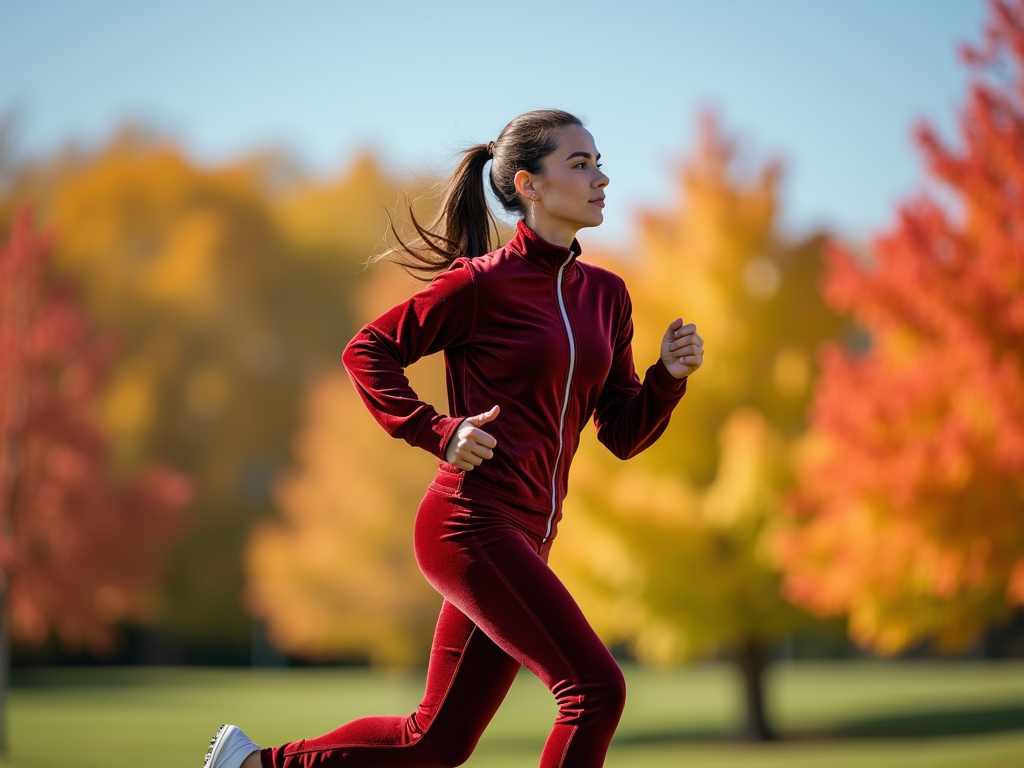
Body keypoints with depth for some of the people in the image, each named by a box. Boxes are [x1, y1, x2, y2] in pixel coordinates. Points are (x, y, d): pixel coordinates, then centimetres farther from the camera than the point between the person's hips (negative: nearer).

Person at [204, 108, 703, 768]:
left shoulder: (606, 295, 12)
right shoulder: (482, 283, -8)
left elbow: (623, 434, 14)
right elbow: (368, 351, 0)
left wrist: (670, 376, -3)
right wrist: (439, 433, -10)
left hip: (525, 539, 8)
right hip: (470, 522, -8)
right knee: (597, 687, -15)